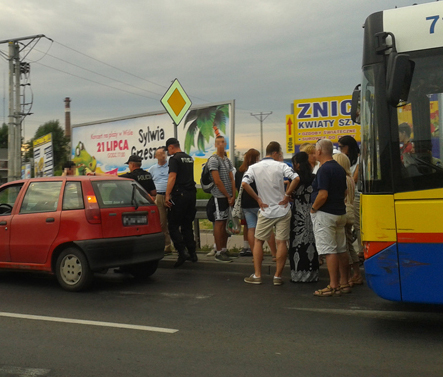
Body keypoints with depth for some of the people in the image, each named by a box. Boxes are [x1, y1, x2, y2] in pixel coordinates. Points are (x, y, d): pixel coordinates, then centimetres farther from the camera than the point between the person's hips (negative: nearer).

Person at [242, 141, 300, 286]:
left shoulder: (254, 167, 0)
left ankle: (257, 275, 11)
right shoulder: (281, 166, -5)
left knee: (258, 241, 12)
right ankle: (277, 276, 6)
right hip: (282, 209, -1)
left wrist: (258, 199, -6)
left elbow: (244, 183, -13)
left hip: (265, 211, 1)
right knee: (281, 242, 5)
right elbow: (296, 178, -18)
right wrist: (287, 195, -8)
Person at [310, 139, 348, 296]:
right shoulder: (340, 169, 13)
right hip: (340, 213, 9)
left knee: (329, 251, -7)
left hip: (325, 214, -9)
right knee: (341, 250, 12)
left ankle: (333, 286, -5)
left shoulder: (324, 169, -16)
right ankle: (344, 283, 19)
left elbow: (323, 195, -23)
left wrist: (313, 208, -9)